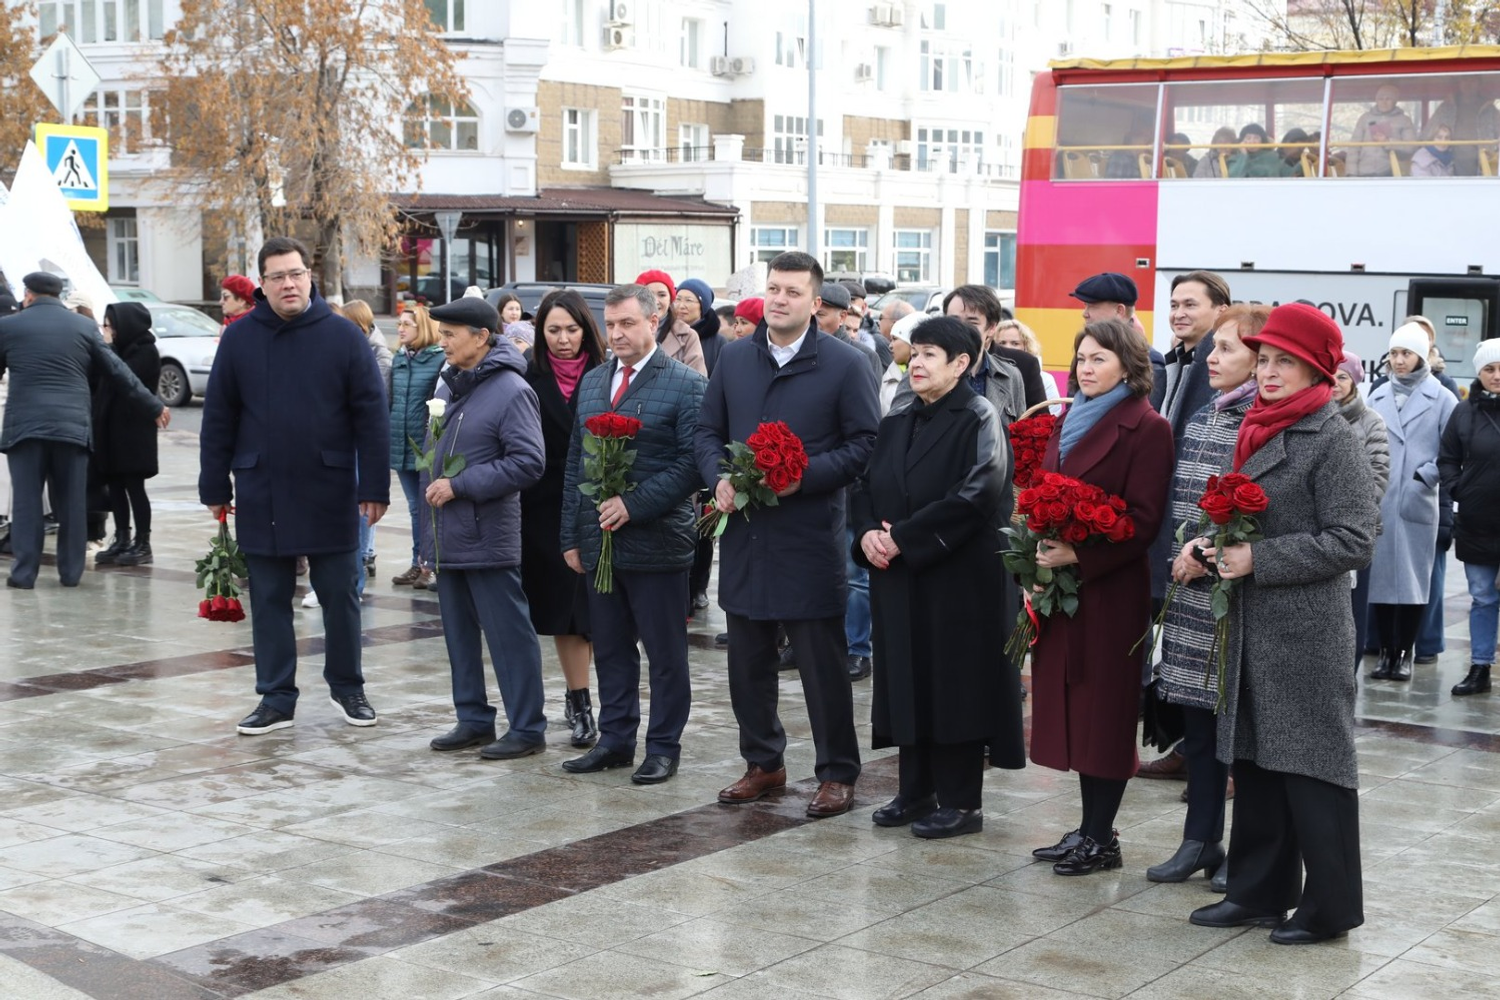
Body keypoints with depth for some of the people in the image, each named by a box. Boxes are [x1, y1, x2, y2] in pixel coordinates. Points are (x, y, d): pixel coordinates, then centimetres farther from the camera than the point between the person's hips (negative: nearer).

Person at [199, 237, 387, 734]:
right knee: (269, 601, 8)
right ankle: (276, 698, 17)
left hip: (330, 494, -1)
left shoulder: (343, 335, -2)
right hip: (261, 496, 1)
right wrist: (215, 487, 4)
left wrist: (375, 487, -7)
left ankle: (347, 687, 24)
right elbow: (217, 418, 6)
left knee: (340, 596, 8)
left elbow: (372, 415, -3)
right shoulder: (239, 338, 2)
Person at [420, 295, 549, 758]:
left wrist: (459, 486, -18)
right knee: (459, 633, 14)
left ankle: (526, 728, 5)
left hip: (487, 537, -8)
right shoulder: (446, 384, 11)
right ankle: (473, 720, 25)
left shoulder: (511, 391, -13)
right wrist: (430, 486, 8)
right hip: (446, 536, 8)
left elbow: (528, 462, -19)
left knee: (509, 635, -2)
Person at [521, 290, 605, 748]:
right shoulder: (531, 380, 3)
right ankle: (579, 700, 12)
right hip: (548, 509, 1)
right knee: (563, 608, 4)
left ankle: (579, 697, 9)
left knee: (593, 607, -1)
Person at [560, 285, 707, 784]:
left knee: (665, 653, 3)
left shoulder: (685, 384, -5)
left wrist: (635, 504, -19)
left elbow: (691, 461, -13)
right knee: (610, 649, 13)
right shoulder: (592, 382, 14)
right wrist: (572, 534, 10)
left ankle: (663, 748, 13)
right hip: (599, 542, 6)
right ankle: (615, 740, 23)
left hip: (656, 543, -6)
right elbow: (575, 461, 15)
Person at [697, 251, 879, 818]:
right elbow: (708, 430, 14)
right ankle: (763, 763, 28)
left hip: (810, 537, -5)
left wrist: (804, 476, -18)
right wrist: (719, 478, -5)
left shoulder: (845, 365, -4)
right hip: (744, 536, 5)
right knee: (748, 659, 13)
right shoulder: (734, 358, 10)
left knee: (823, 663, 2)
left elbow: (865, 443, -6)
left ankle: (837, 774, 14)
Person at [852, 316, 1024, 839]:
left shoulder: (979, 420, -8)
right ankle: (915, 791, 21)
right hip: (898, 579, 7)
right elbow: (863, 485, 12)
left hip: (959, 578, -7)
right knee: (907, 680, 10)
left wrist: (905, 538, -19)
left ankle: (961, 801, 7)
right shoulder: (896, 425, 14)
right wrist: (867, 531, -9)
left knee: (955, 682, -1)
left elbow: (975, 495, -20)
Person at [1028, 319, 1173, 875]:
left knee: (1104, 708, 0)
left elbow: (1144, 519, -15)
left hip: (1110, 590, -7)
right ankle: (1090, 826, 19)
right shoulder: (1067, 422, 16)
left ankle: (1100, 838, 7)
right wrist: (1038, 550, 5)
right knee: (1072, 704, 10)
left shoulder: (1146, 429, -8)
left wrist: (1079, 554, -20)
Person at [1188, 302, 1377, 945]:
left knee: (1310, 768, 0)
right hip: (1252, 625, 8)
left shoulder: (1333, 438, -11)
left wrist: (1258, 559, -18)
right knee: (1253, 759, 12)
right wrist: (1217, 547, 3)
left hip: (1307, 632, -8)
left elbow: (1352, 541, -17)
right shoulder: (1260, 430, 12)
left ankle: (1328, 908, 11)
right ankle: (1258, 892, 23)